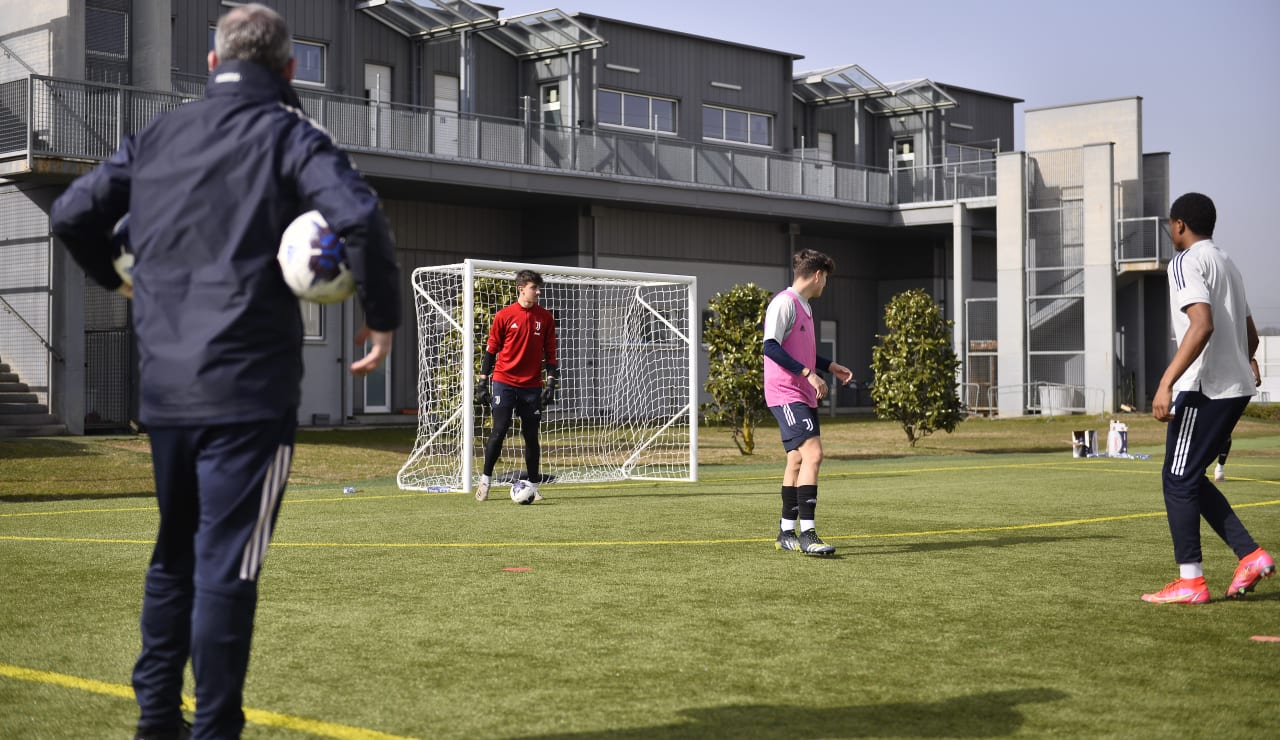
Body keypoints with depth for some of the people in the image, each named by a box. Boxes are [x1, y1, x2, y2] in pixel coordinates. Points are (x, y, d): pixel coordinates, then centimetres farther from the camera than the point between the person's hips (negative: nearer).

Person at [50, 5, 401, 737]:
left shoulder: (157, 135, 12)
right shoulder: (288, 134, -5)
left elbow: (73, 214, 14)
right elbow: (360, 217, -20)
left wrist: (118, 277, 31)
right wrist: (384, 317, -9)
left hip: (163, 388, 6)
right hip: (248, 388, -6)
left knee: (175, 553, 20)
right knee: (226, 565, -2)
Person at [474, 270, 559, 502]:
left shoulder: (545, 318, 4)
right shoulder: (504, 316, -2)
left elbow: (550, 353, 8)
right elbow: (490, 349, 3)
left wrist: (551, 383, 1)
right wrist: (483, 381, 1)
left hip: (532, 386, 2)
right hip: (504, 383, -2)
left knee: (531, 435, 5)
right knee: (499, 432, -5)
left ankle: (533, 485, 14)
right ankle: (485, 480, 10)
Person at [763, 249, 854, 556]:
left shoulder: (804, 306, 19)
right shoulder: (784, 303, -12)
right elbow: (771, 347, -22)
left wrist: (831, 366, 23)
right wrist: (809, 373, -24)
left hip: (803, 395, 10)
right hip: (786, 395, -10)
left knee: (797, 459, 12)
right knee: (812, 453, -19)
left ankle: (786, 533, 19)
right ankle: (807, 534, -20)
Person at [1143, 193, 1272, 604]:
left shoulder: (1187, 263, -9)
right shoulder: (1228, 264, 19)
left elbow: (1202, 325, -24)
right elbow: (1250, 336, 22)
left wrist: (1166, 383, -27)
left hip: (1203, 389, -9)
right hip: (1236, 388, 9)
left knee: (1178, 479, -2)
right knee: (1190, 478, 15)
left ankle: (1190, 582, -1)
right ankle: (1251, 557, 8)